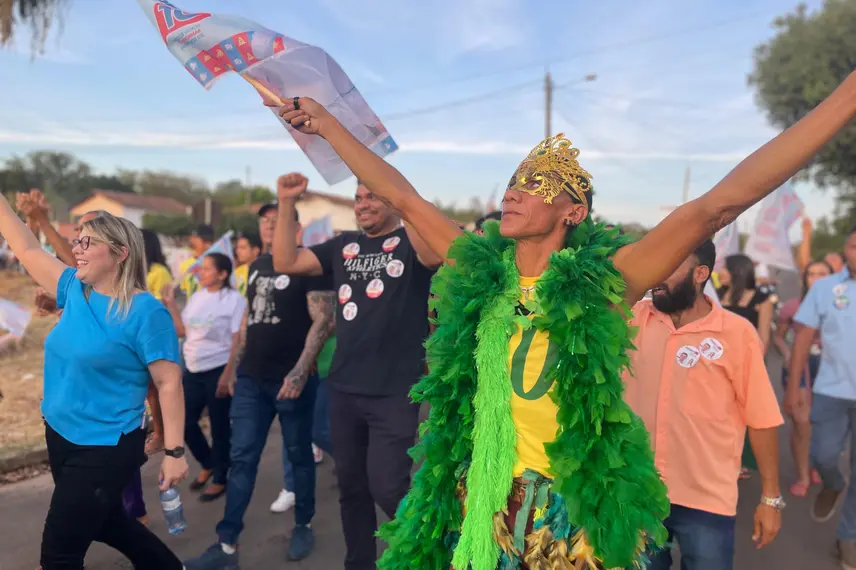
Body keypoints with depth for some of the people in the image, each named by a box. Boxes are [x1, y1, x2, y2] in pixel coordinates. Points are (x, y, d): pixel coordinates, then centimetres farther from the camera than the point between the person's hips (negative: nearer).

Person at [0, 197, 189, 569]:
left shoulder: (145, 310, -19)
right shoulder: (75, 290, 1)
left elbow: (169, 383, -20)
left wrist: (174, 451, -22)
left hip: (105, 448, -8)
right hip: (60, 437, 8)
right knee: (104, 523, 25)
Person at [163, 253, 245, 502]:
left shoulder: (234, 299, -9)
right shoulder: (197, 297, 9)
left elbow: (237, 341, -12)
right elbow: (182, 331, 12)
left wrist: (228, 375, -16)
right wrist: (170, 304, 4)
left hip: (218, 370, -6)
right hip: (193, 369, 6)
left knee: (219, 427, 3)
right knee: (185, 422, 9)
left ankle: (220, 479, 20)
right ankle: (208, 465, 33)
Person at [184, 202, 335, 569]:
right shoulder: (257, 266, 13)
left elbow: (323, 321, -15)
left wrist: (300, 371, -23)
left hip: (291, 379, -6)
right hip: (252, 379, 6)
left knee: (298, 455, 9)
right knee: (242, 459, 5)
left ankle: (303, 527, 28)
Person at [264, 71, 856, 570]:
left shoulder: (602, 282, -12)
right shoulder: (478, 271, -2)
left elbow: (719, 203, -18)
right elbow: (401, 197, 2)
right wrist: (326, 123, 8)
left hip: (580, 508, -2)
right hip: (482, 499, 3)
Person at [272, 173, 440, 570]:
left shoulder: (411, 242, -4)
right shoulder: (344, 245, 11)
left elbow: (436, 254, -27)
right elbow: (285, 263, 6)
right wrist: (287, 204, -3)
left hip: (394, 392, -5)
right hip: (344, 389, 6)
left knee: (387, 488, -4)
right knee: (351, 487, 16)